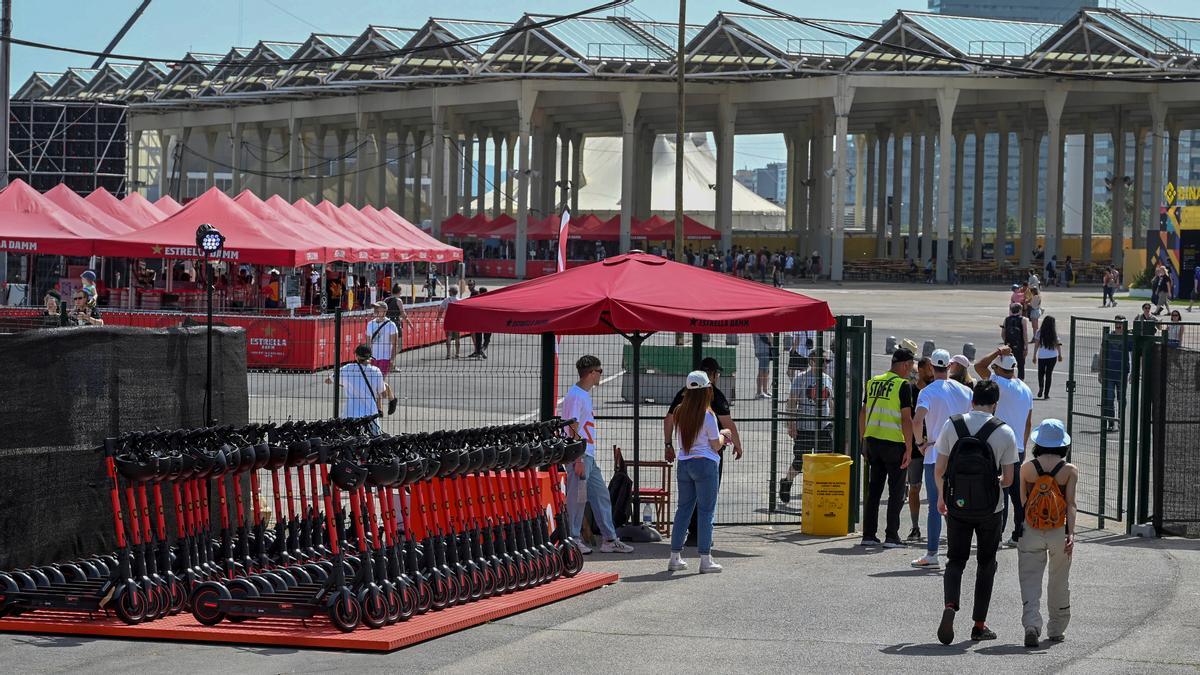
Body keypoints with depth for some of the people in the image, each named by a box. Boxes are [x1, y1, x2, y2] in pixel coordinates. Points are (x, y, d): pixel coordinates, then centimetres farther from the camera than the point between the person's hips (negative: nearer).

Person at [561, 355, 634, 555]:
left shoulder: (585, 394, 17)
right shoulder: (575, 396, -14)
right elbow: (573, 429, -18)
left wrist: (584, 457, 20)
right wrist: (578, 460, -21)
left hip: (589, 456, 10)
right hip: (580, 455, -10)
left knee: (601, 495, 10)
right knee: (577, 497, -4)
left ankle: (610, 539, 13)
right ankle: (573, 539, 3)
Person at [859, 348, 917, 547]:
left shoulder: (873, 382, 9)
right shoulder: (904, 385, -10)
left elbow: (863, 415, 12)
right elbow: (906, 420, -14)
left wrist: (864, 442, 18)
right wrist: (908, 449, -10)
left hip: (872, 440, 6)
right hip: (894, 443, -6)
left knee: (874, 489, 13)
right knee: (896, 492, 3)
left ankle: (868, 535, 12)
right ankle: (891, 537, 1)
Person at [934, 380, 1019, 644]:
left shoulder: (952, 426, -5)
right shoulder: (1005, 432, -8)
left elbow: (939, 471, -2)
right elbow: (1008, 479, -5)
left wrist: (941, 496, 15)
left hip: (957, 506, 1)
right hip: (990, 509, -1)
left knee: (955, 560, 10)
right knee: (986, 564, 15)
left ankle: (950, 605, -18)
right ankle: (979, 624, 16)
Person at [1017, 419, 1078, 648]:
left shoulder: (1027, 468, -1)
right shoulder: (1070, 470, -4)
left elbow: (1021, 501, 6)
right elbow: (1070, 503, -12)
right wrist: (1071, 533, -15)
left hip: (1030, 532, 0)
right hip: (1059, 532, 0)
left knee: (1030, 580, 1)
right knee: (1059, 583, 17)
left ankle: (1031, 624, -20)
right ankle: (1057, 630, 27)